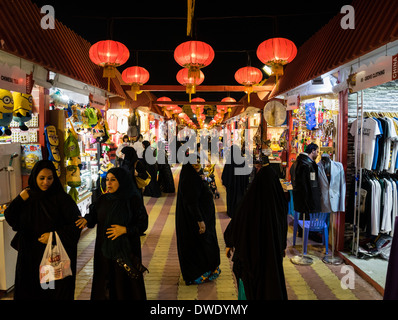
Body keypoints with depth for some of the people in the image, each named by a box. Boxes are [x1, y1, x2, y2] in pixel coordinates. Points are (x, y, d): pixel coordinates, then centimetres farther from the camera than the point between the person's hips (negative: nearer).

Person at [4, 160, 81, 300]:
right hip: (31, 255, 3)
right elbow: (9, 218, 3)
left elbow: (76, 224, -8)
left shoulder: (62, 198, -9)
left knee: (57, 292, 4)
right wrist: (20, 199, -10)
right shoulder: (27, 197, 3)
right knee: (30, 291, 12)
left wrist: (54, 235, -17)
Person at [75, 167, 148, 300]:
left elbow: (143, 224, -8)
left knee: (125, 283, 5)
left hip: (126, 250, -4)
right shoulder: (103, 199, 3)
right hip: (104, 248, 4)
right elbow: (93, 214, 7)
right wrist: (86, 219, -14)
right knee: (103, 281, 12)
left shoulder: (133, 200, -10)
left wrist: (125, 229, -21)